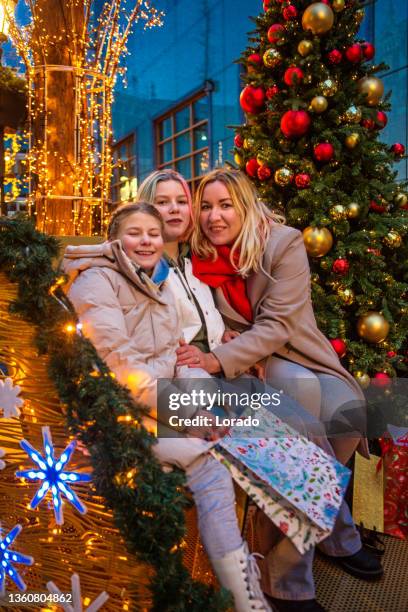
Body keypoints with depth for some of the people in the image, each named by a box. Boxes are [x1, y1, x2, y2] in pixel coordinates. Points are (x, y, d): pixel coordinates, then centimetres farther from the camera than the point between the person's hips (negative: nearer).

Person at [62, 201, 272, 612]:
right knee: (206, 459, -23)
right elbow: (118, 364, -20)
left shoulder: (158, 283, 14)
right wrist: (185, 413, -22)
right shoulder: (96, 282, -10)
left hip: (159, 401, 7)